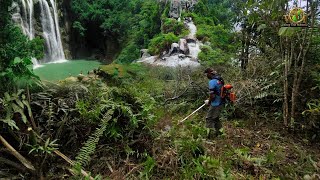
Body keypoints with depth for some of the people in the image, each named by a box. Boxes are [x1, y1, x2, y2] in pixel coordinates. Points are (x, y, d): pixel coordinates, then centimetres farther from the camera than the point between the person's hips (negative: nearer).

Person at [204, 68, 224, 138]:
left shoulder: (212, 82, -21)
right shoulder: (219, 79, 6)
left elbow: (212, 96, -23)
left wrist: (208, 102, -4)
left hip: (215, 104, -9)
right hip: (220, 103, 9)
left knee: (209, 118, 3)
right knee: (215, 117, 23)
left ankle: (212, 135, 7)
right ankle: (218, 132, 35)